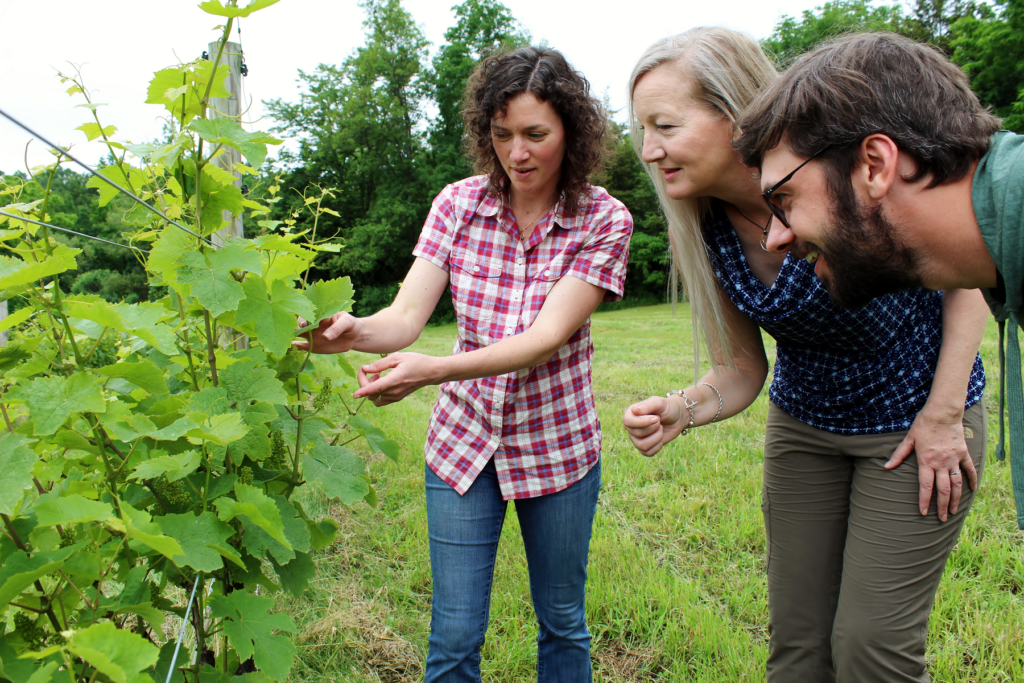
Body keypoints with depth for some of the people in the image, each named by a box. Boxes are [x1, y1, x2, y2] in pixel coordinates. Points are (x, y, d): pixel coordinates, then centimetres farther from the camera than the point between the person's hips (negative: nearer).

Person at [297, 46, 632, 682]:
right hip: (464, 440, 1)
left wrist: (433, 369, -39)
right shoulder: (459, 203, -6)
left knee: (562, 620, 18)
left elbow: (547, 336, -24)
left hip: (558, 446, -1)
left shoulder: (604, 219, -13)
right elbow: (407, 315, -13)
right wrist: (353, 331, -37)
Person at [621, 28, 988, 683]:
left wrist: (944, 414, -15)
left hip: (917, 416, -4)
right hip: (803, 424, 4)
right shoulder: (708, 230, -13)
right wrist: (682, 410, -25)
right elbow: (744, 369, -4)